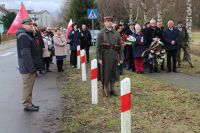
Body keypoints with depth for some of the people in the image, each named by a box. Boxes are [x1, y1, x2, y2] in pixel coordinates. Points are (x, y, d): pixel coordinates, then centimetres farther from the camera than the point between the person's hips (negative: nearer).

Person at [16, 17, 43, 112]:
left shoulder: (27, 35, 16)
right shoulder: (23, 36, -17)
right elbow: (25, 53, -24)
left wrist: (34, 66, 18)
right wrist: (31, 67, -26)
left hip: (31, 66, 10)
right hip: (28, 67, -10)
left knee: (29, 86, 16)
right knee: (28, 86, -2)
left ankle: (29, 103, 25)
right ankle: (27, 105, 5)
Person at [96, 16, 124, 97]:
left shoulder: (116, 34, 9)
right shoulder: (101, 33, -2)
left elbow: (120, 46, 9)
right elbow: (98, 47, -6)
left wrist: (121, 57, 6)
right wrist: (99, 58, -12)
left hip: (114, 56, 4)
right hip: (105, 56, -3)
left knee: (114, 73, 9)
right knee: (105, 73, 3)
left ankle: (112, 89, 23)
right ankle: (105, 90, 16)